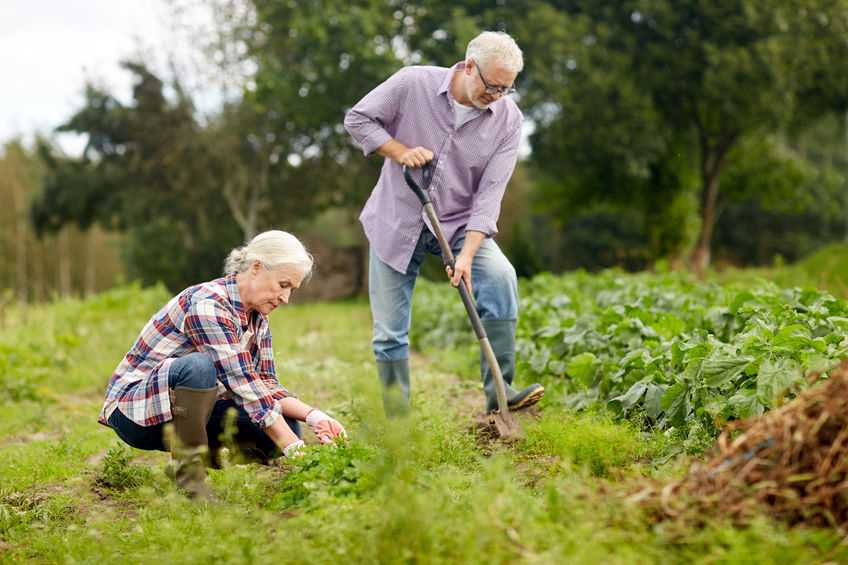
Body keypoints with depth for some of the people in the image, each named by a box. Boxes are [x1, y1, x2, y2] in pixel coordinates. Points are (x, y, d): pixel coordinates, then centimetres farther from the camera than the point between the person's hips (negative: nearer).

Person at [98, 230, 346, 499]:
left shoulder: (257, 317, 3)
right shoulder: (206, 305, -25)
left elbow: (266, 385, 2)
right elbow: (243, 385, -30)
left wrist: (312, 415, -16)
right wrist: (295, 449, -33)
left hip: (188, 413, 8)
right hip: (135, 411, -8)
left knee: (286, 425, -10)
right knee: (199, 365, -38)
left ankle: (199, 457, 6)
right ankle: (188, 476, -22)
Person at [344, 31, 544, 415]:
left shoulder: (508, 119, -9)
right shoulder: (413, 84, -14)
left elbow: (490, 193, -14)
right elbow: (357, 119, -3)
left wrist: (467, 254, -24)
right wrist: (400, 152, -18)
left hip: (459, 224, 1)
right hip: (396, 222, -1)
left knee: (500, 277, -28)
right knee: (389, 335, 0)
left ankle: (498, 391, -22)